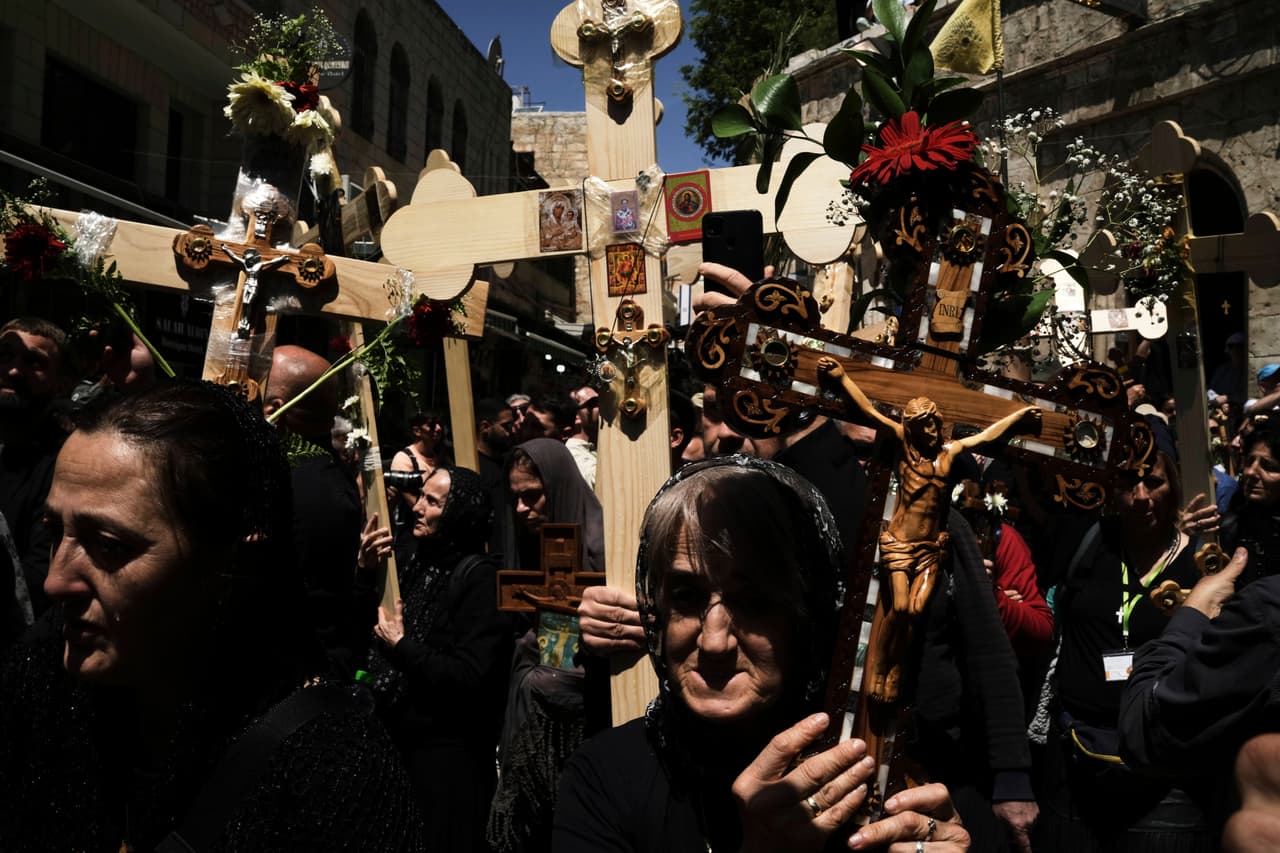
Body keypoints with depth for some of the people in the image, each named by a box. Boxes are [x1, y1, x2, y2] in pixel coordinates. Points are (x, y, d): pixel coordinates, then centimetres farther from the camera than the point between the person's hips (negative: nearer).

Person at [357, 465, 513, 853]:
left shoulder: (479, 577, -17)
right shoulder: (419, 563, 5)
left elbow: (469, 679, -23)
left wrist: (401, 645, -15)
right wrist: (365, 571, -3)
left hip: (448, 752, -8)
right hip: (400, 738, 8)